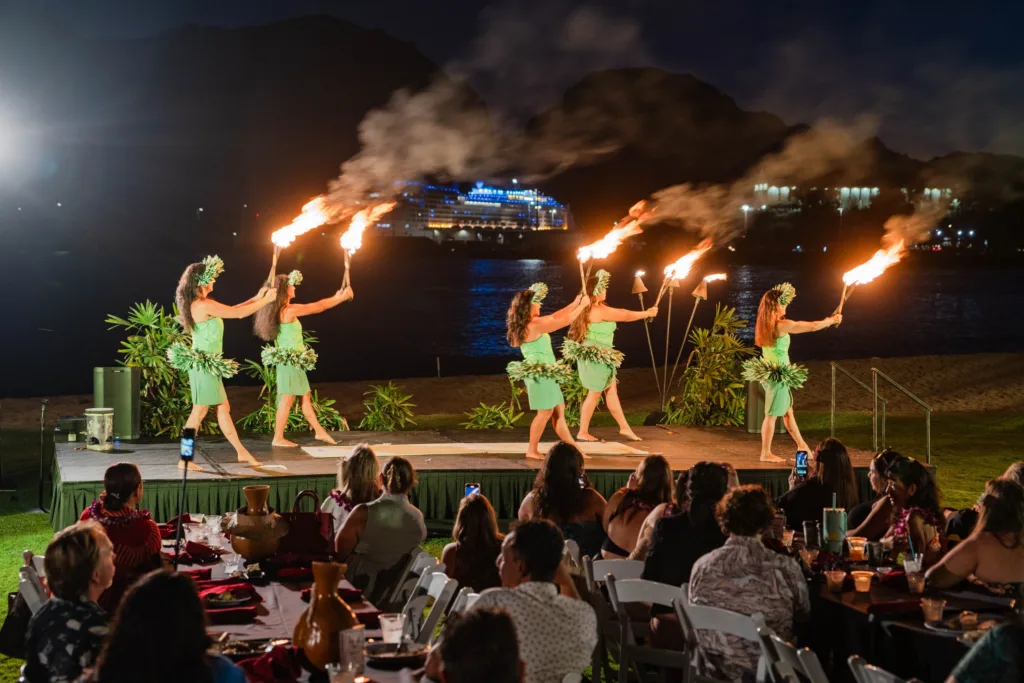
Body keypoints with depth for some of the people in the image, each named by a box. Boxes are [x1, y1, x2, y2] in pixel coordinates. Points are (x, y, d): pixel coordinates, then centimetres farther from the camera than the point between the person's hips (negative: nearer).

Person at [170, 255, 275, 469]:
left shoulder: (198, 304, 11)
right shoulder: (205, 305, -18)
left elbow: (230, 310, 19)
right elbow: (238, 313, -16)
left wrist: (256, 298, 17)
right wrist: (266, 300, -4)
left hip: (208, 364, 10)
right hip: (204, 365, -10)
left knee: (223, 408, 13)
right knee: (199, 411, -4)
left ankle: (241, 452, 19)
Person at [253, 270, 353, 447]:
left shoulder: (283, 310, 10)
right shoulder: (289, 310, -17)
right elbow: (318, 307, -11)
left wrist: (335, 298, 21)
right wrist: (342, 297, -1)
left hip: (293, 361, 10)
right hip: (290, 361, -10)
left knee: (305, 398, 15)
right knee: (287, 400, -4)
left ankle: (319, 432, 22)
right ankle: (278, 439, 1)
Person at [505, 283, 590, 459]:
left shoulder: (527, 324, 10)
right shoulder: (534, 325, -20)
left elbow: (553, 318, 21)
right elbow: (564, 321, -15)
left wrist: (574, 304, 20)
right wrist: (582, 305, -2)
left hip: (544, 373, 10)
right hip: (540, 374, -10)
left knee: (558, 410, 11)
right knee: (545, 412, -2)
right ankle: (532, 450, 6)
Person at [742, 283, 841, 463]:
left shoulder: (766, 325, 7)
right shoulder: (782, 325, -18)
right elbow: (812, 326, -13)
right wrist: (833, 320, 2)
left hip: (769, 372, 9)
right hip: (778, 374, -9)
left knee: (788, 411, 18)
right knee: (772, 415, -1)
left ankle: (802, 446, 28)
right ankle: (766, 454, 6)